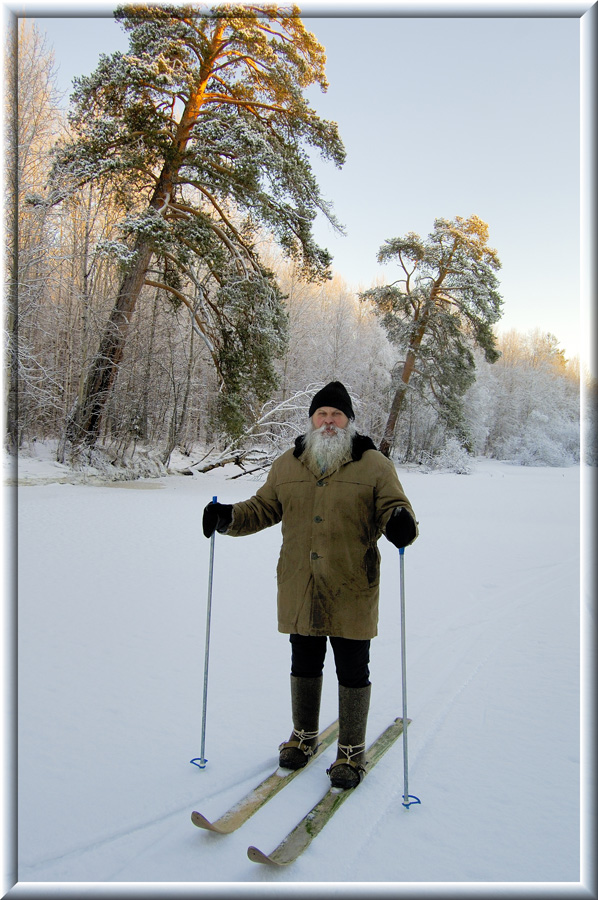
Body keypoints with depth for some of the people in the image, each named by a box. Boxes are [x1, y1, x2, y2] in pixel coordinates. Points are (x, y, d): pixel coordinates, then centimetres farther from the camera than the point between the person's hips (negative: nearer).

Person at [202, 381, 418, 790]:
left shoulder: (374, 464, -3)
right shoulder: (287, 465, 7)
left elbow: (394, 507, -5)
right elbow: (263, 508, 13)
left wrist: (400, 522, -29)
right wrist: (229, 517, -5)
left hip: (351, 592, -3)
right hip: (299, 591, 3)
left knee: (352, 671, 9)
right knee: (304, 664, 19)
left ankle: (352, 750, 28)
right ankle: (304, 734, 41)